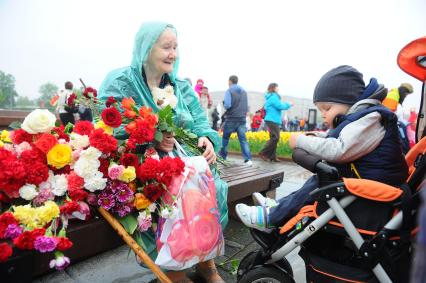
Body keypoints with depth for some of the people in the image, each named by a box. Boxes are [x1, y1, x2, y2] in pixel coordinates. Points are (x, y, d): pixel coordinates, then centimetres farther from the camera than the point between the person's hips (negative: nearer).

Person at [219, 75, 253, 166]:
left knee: (225, 138, 12)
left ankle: (222, 157, 19)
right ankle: (248, 159, -9)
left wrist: (223, 104, 4)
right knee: (243, 139, 1)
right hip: (242, 119, 4)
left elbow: (227, 105, -16)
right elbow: (246, 107, 13)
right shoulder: (244, 92, 11)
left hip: (231, 119, -4)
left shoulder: (229, 91, -6)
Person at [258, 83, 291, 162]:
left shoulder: (271, 97, 22)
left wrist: (286, 104, 16)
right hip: (272, 120, -10)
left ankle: (272, 156, 7)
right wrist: (288, 105, 2)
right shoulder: (273, 97, -9)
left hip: (273, 120, 10)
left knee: (274, 138, 7)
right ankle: (263, 153, -10)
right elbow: (280, 106, -14)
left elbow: (278, 106, 26)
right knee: (275, 138, -13)